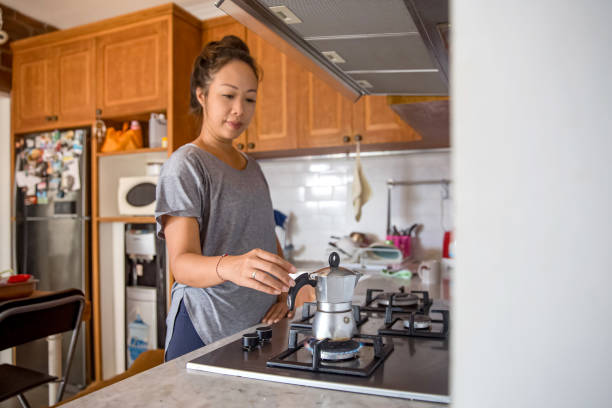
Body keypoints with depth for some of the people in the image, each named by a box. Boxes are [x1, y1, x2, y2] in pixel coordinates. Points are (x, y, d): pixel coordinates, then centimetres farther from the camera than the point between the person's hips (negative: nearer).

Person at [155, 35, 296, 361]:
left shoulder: (251, 166, 13)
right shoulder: (185, 165, -11)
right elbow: (182, 263, -21)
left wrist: (282, 289, 0)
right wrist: (229, 267, -42)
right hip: (204, 334, -6)